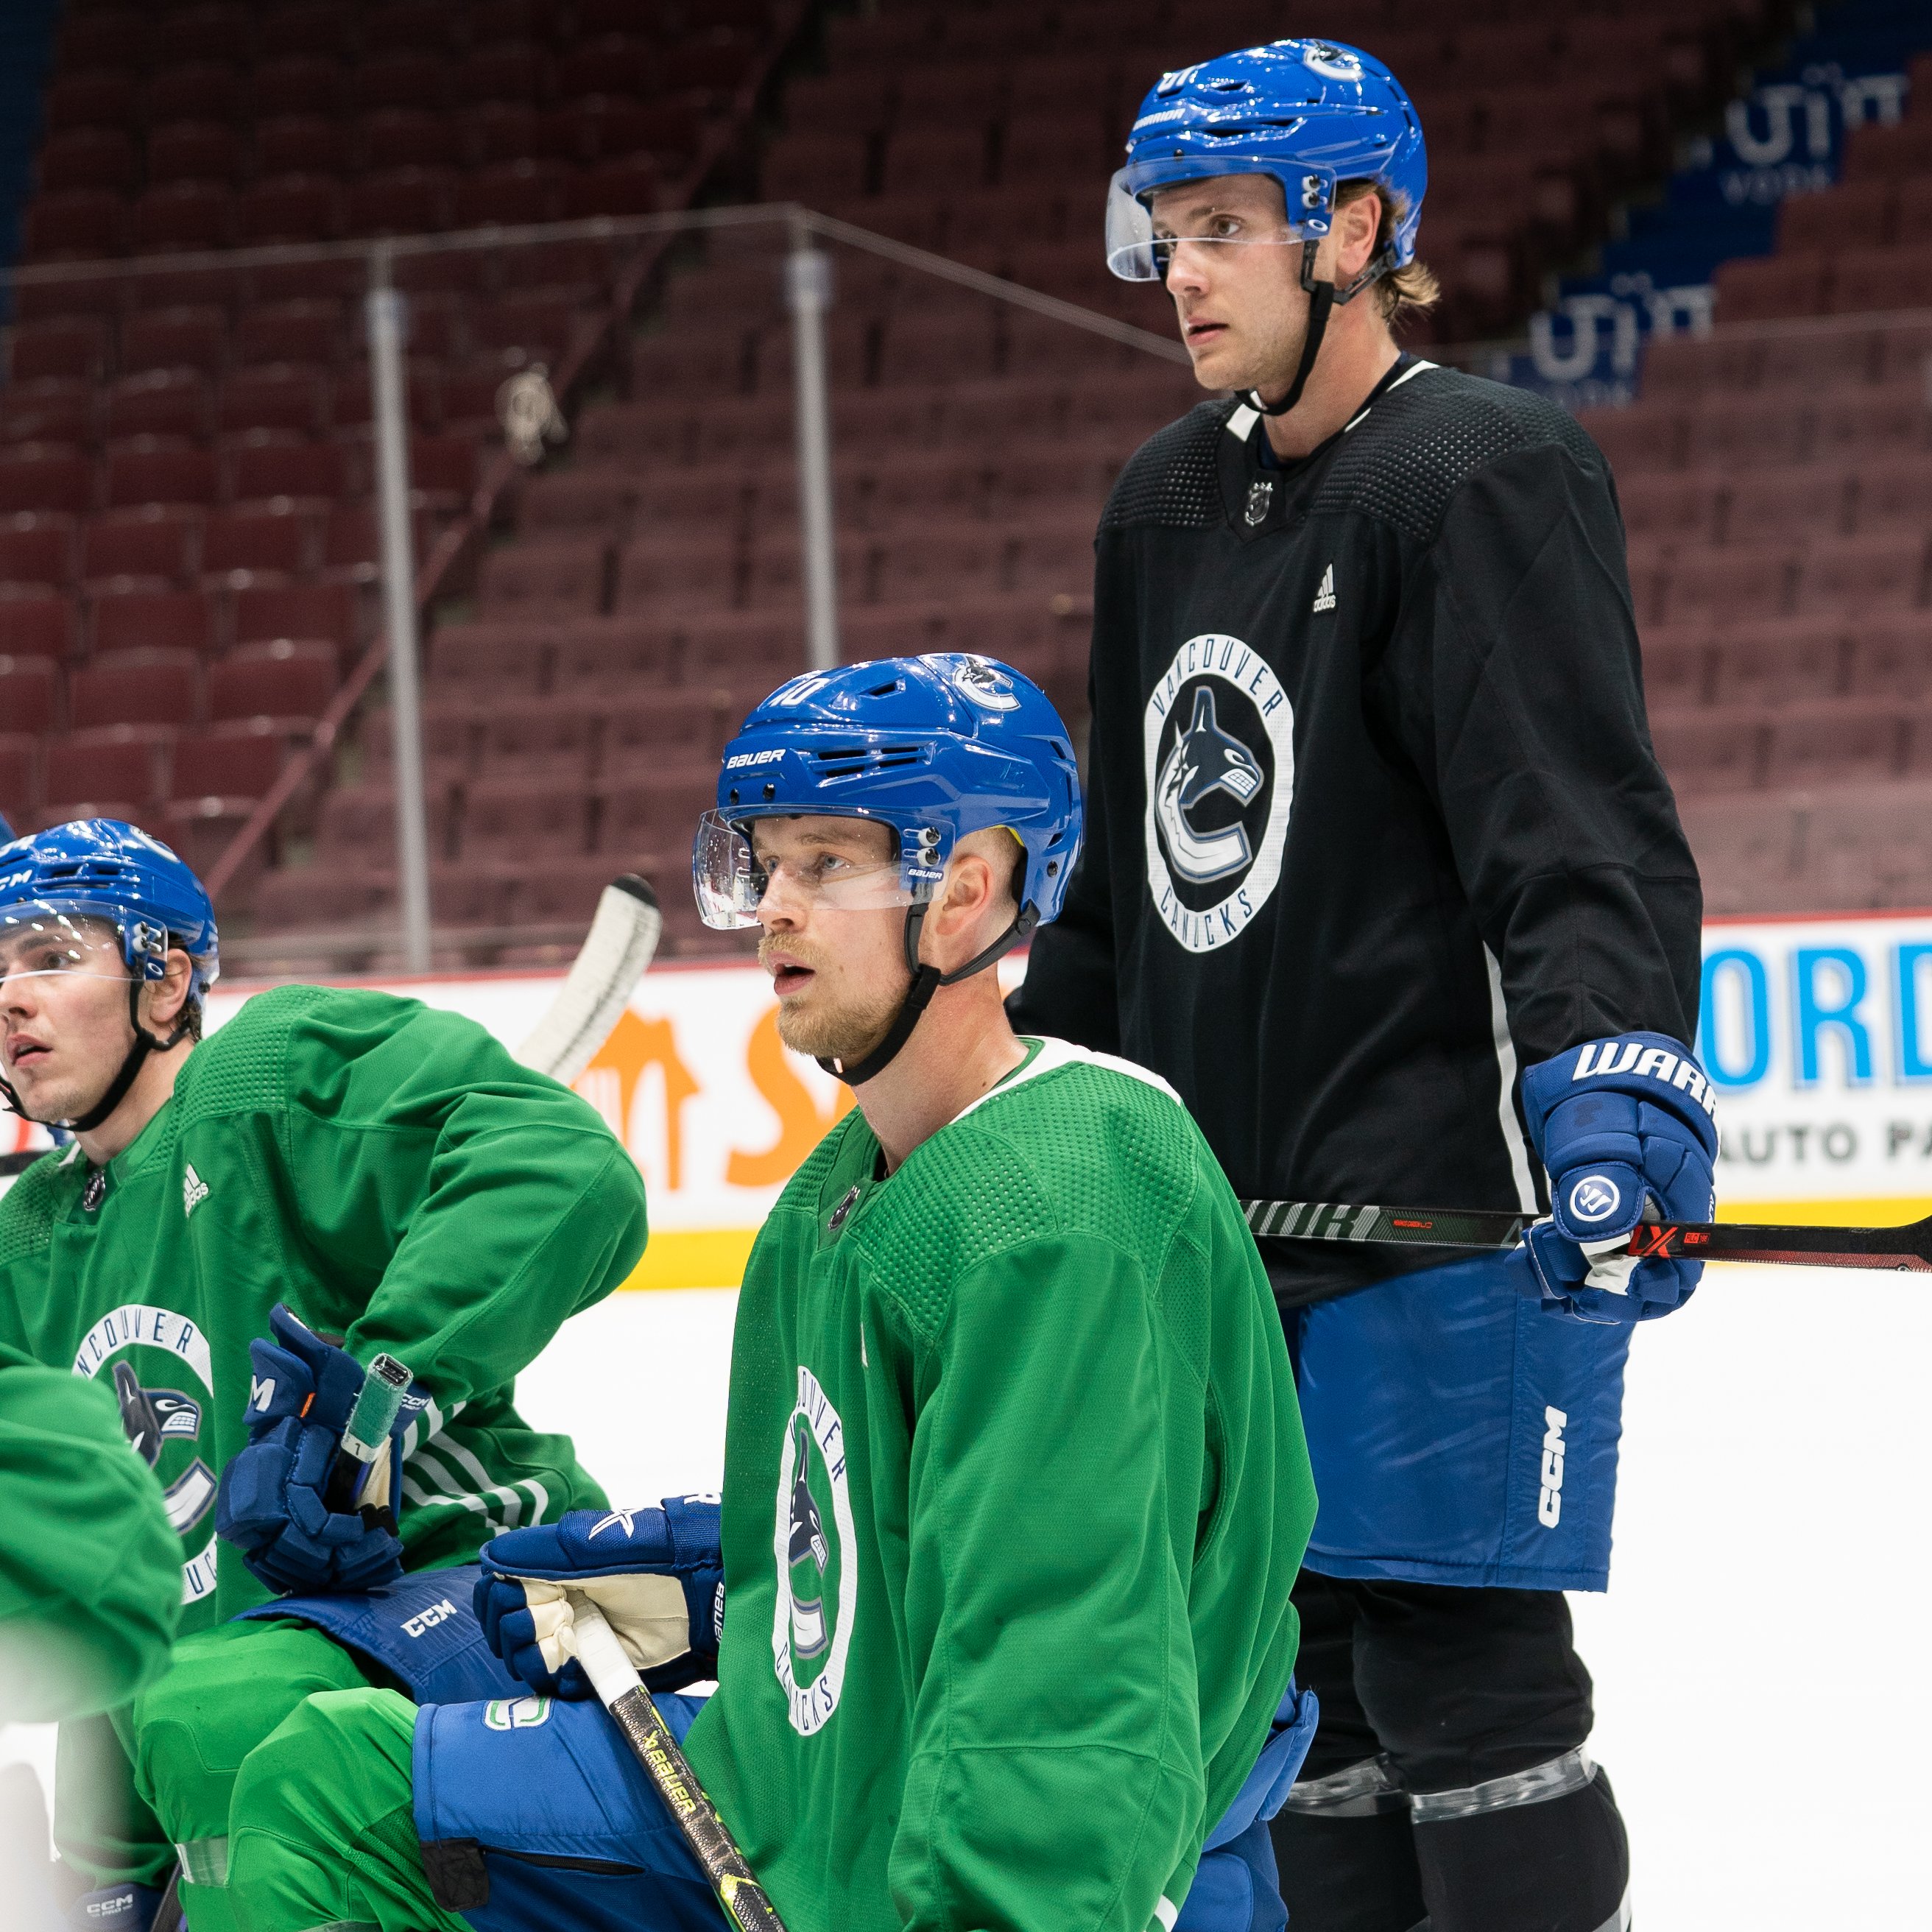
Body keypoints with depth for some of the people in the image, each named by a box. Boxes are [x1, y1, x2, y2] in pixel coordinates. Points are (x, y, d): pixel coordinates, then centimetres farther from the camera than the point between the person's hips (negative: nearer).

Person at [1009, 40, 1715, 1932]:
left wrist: (1617, 1086, -34)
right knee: (1291, 1665, 12)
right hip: (1226, 1205, 9)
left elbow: (1584, 836, -20)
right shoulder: (1168, 505, 15)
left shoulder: (1481, 479, -10)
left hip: (1449, 1210, -9)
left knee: (1456, 1669, -8)